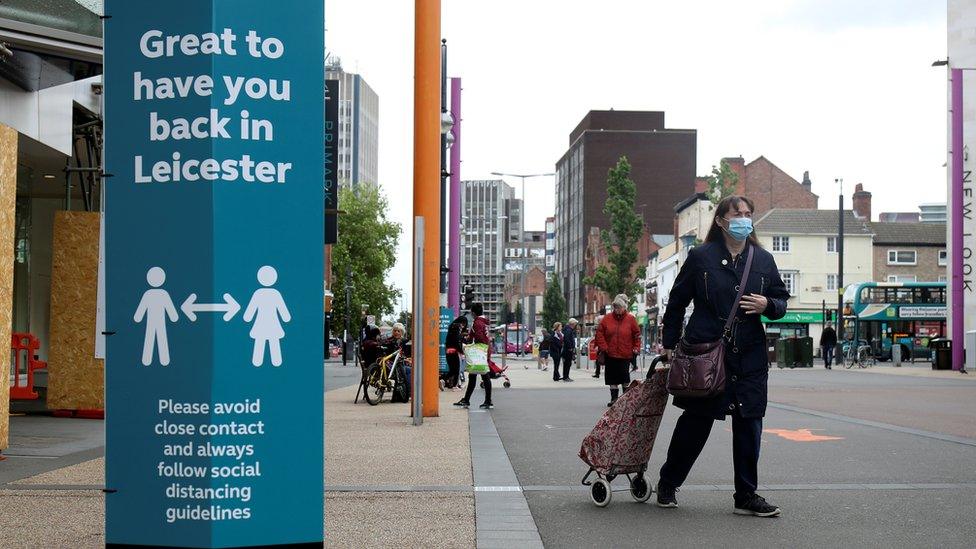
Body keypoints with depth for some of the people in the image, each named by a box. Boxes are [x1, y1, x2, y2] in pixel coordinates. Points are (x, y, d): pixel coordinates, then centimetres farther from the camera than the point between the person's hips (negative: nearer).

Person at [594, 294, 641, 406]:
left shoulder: (630, 319, 1)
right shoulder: (607, 318, 3)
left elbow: (637, 334, 6)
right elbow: (599, 333, 4)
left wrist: (636, 348, -1)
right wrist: (603, 347, -5)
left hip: (625, 355, -2)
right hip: (610, 355, 2)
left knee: (625, 377, -1)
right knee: (612, 378, 6)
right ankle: (614, 398, 15)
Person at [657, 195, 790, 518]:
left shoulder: (763, 260, 9)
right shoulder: (700, 257, 0)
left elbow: (781, 301, 15)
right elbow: (677, 302, 5)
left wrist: (767, 305, -8)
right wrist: (670, 344, 4)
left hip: (750, 357, 3)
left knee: (749, 425, 3)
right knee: (695, 422, 5)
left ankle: (746, 497, 13)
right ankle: (667, 484, 24)